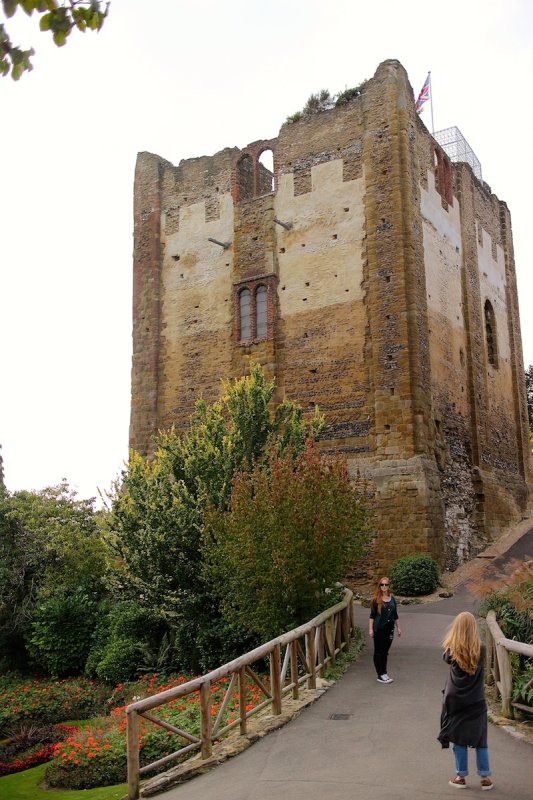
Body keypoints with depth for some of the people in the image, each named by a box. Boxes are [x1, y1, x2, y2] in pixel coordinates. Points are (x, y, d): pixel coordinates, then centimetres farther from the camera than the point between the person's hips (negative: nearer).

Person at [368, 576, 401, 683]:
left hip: (389, 628, 5)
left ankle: (384, 673, 18)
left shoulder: (392, 599, 7)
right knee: (378, 651, 1)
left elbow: (395, 615, 15)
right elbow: (372, 615, -6)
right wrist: (370, 629, -11)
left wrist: (398, 627, 14)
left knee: (385, 651, 11)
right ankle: (380, 675, 4)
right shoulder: (376, 600, -7)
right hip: (379, 629, -5)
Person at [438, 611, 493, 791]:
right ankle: (485, 777, 18)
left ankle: (461, 777, 17)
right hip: (476, 702, 1)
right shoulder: (481, 648, -11)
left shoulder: (452, 650, -14)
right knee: (480, 739, 12)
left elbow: (446, 657, 7)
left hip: (456, 701, -1)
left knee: (459, 739, 10)